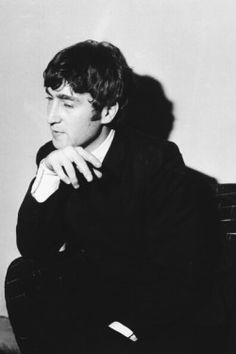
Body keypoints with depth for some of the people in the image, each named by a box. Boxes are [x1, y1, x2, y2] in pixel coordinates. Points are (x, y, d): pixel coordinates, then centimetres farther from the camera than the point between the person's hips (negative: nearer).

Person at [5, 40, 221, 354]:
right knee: (22, 276, -17)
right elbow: (31, 249, -9)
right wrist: (46, 176, -23)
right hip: (88, 289, 5)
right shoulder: (52, 158, -3)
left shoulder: (158, 160, -17)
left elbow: (185, 277, -18)